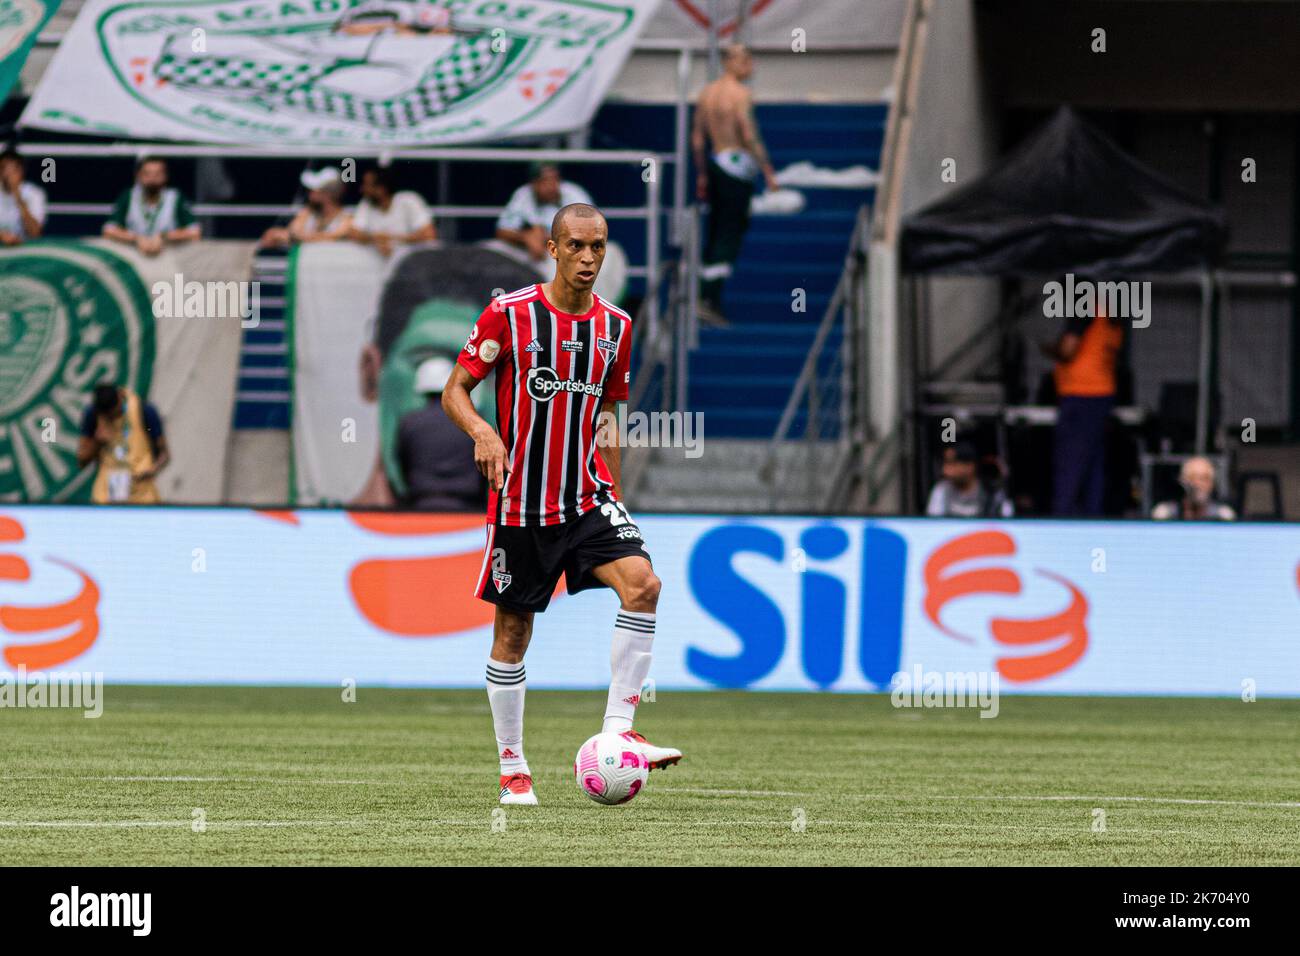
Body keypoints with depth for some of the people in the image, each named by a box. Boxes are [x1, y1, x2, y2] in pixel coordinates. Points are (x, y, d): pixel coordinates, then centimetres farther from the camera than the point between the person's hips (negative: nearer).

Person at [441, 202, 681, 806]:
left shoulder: (615, 326, 6)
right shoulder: (509, 314, -6)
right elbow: (454, 392, -3)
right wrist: (481, 431, -24)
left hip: (587, 497, 3)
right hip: (518, 501, -3)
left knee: (642, 582, -22)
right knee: (513, 633, 3)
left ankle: (618, 729, -16)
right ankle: (512, 768, 17)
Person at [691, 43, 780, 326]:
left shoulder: (706, 93, 13)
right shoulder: (740, 94, -11)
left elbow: (697, 137, 16)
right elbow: (749, 136, -17)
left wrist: (701, 175, 22)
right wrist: (768, 171, -12)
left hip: (714, 163, 8)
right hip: (737, 164, -8)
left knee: (716, 232, 13)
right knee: (729, 236, -6)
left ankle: (709, 301, 12)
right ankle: (710, 300, -14)